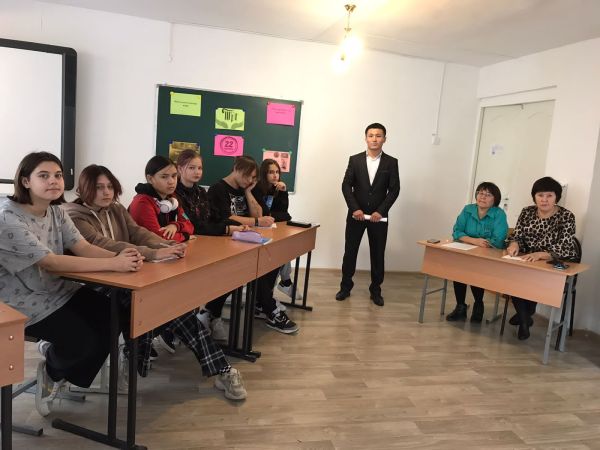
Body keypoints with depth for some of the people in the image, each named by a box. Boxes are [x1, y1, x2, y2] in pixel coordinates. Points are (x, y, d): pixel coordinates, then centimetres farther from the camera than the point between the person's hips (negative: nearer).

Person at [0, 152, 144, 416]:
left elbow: (83, 247, -8)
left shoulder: (56, 211, 2)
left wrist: (120, 256, -30)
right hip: (23, 302, -7)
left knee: (111, 318, -6)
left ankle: (54, 354, 19)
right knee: (82, 340, -18)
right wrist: (113, 264, -36)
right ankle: (53, 372, 19)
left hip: (55, 290, 8)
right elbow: (51, 262, -31)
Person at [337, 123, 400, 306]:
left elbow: (394, 190, -3)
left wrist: (381, 211, -12)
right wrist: (355, 208, -13)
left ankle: (375, 290, 20)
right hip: (356, 214, 0)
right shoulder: (355, 160, 2)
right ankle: (345, 287, 20)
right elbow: (346, 186, -2)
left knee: (378, 254, 6)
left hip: (379, 216, 0)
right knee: (350, 251, 6)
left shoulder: (391, 162, 1)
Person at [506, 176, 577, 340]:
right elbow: (517, 236, 0)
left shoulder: (566, 217, -11)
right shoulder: (527, 212, 2)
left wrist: (539, 254, -39)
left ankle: (525, 314, 0)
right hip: (528, 262, 4)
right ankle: (525, 318, -7)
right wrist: (514, 245, -26)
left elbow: (564, 249, -20)